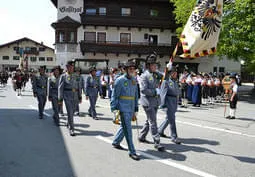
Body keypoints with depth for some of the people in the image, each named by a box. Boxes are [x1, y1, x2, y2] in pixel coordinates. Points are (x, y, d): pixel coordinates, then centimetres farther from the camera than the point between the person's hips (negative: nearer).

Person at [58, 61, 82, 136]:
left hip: (75, 97, 4)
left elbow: (79, 87, 12)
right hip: (67, 96, -4)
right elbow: (60, 88, -2)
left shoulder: (76, 76, 11)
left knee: (72, 112, 15)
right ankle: (71, 129, -3)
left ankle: (68, 124, 40)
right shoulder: (63, 76, 0)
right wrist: (60, 99, -6)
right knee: (70, 113, -9)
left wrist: (80, 97, 7)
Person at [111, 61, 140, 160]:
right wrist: (114, 108, -12)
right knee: (127, 129, -7)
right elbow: (114, 95, -7)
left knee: (124, 127, 18)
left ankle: (116, 142, 38)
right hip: (123, 108, -7)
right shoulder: (120, 80, -7)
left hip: (131, 108, 7)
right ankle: (132, 152, -2)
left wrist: (136, 108, 15)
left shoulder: (134, 80, 12)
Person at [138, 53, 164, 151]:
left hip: (156, 101, 8)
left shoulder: (156, 74, 11)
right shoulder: (144, 76, -11)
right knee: (153, 122, -6)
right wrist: (155, 91, -16)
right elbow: (143, 90, -19)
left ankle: (142, 137, 35)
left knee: (149, 120, 19)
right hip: (148, 102, -8)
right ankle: (157, 142, -1)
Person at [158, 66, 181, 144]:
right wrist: (163, 103, -18)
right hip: (168, 100, -8)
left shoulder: (175, 82, 16)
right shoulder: (166, 81, -7)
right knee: (171, 119, -7)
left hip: (175, 101, 8)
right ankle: (174, 137, 0)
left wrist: (177, 102, 17)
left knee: (169, 118, 16)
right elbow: (163, 93, -12)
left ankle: (160, 130, 34)